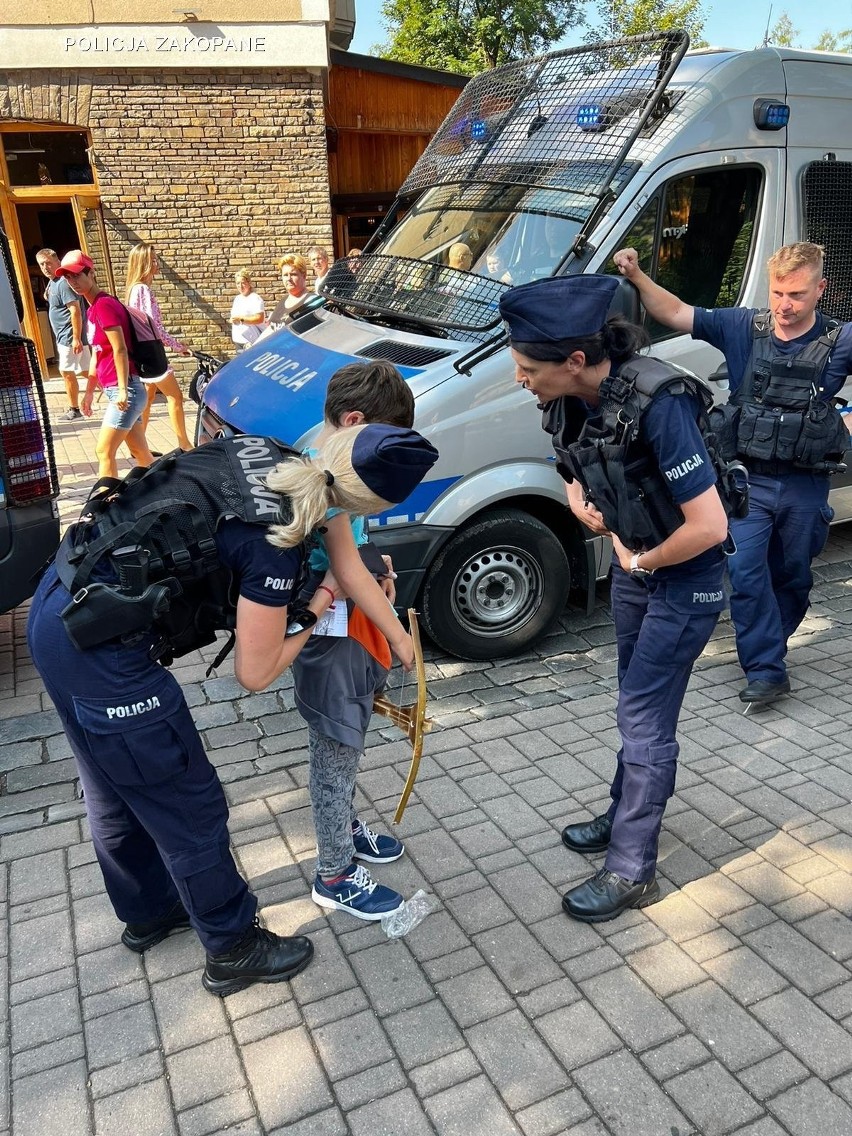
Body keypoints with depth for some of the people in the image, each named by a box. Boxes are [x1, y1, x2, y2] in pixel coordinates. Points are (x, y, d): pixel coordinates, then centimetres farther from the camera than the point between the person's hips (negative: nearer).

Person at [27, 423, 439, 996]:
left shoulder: (269, 455, 0)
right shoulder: (277, 541, -23)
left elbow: (348, 563, 10)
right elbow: (255, 673, -11)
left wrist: (402, 640, 21)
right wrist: (318, 606, 2)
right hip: (102, 649, -9)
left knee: (119, 793, 27)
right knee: (189, 810, 10)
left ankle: (147, 911, 50)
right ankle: (234, 950, 32)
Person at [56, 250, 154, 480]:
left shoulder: (104, 305, -12)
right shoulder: (92, 309, 17)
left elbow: (120, 350, -18)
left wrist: (122, 390, -22)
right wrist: (89, 391, 21)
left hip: (125, 390, -10)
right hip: (114, 390, 10)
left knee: (104, 451, -9)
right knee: (140, 452, 14)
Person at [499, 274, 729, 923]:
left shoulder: (656, 404, -32)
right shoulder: (574, 400, -9)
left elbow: (709, 526, -32)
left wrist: (641, 560, -16)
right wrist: (582, 504, -9)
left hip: (687, 578, -7)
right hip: (633, 565, 8)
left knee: (644, 717, -2)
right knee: (638, 705, 20)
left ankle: (632, 871, 13)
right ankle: (628, 817, 40)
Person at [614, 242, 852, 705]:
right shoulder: (743, 328, -3)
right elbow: (675, 313, -5)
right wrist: (637, 276, -18)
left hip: (805, 489, 1)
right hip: (748, 480, -1)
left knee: (792, 578, 15)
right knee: (745, 572, -11)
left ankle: (765, 647, 39)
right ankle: (767, 670, 1)